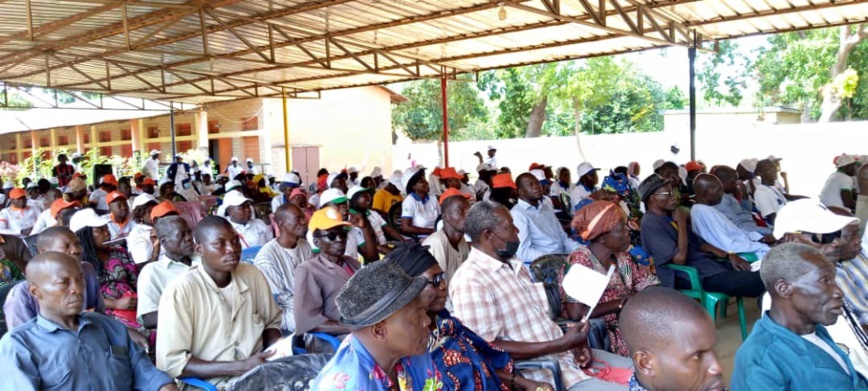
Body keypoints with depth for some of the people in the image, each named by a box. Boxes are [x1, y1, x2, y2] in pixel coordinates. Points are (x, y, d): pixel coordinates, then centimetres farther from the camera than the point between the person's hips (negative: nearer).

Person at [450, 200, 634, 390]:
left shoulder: (514, 265, 11)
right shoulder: (470, 280, -18)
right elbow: (487, 348, -22)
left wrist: (572, 342, -4)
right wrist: (562, 344, -22)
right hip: (535, 368, -9)